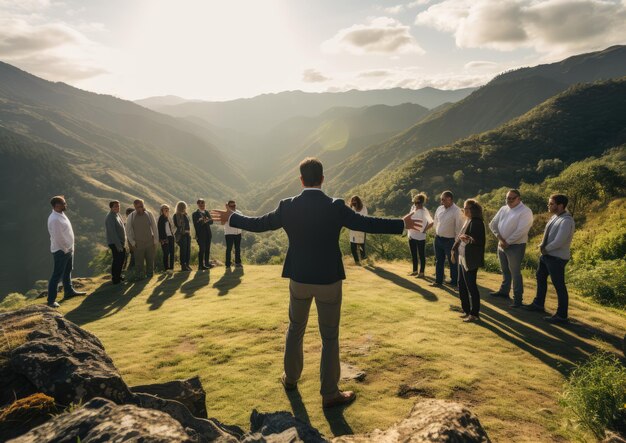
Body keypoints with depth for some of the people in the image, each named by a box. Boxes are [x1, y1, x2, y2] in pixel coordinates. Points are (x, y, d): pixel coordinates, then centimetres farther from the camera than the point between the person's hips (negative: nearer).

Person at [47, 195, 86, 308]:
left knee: (67, 272, 23)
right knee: (57, 275, -5)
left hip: (68, 249, 10)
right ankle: (51, 300, 1)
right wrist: (65, 249, -16)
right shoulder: (54, 219, -23)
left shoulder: (61, 214, 7)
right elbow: (58, 237, -24)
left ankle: (69, 291, 39)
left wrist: (70, 248, 13)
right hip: (61, 251, -10)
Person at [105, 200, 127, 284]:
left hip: (121, 242, 9)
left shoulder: (118, 215, 11)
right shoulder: (110, 217, -17)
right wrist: (118, 245, -22)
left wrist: (123, 242, 15)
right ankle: (115, 279, 8)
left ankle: (118, 276, 31)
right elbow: (112, 232, -21)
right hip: (115, 243, -9)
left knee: (122, 259, 17)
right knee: (117, 261, -2)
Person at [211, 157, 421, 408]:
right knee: (330, 337, 10)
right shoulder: (336, 207, -14)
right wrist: (402, 224, 2)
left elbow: (258, 224, 4)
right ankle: (330, 394, 18)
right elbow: (367, 224, -11)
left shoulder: (287, 207, -7)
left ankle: (290, 378, 39)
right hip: (329, 281, -2)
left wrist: (231, 218, 21)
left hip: (299, 279, 3)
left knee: (295, 328, 23)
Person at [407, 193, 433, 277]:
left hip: (420, 237, -7)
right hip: (411, 236, 7)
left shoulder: (424, 211, -17)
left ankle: (421, 272, 14)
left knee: (421, 255, 5)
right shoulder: (413, 208, 4)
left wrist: (424, 230, -16)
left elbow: (431, 223, -28)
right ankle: (415, 271, 29)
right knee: (413, 254, 17)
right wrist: (408, 231, 9)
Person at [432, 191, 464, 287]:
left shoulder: (456, 211, -16)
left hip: (450, 240, -6)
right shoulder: (439, 209, 3)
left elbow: (459, 227, -16)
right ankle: (438, 280, 25)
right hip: (438, 239, 6)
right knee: (438, 261, 14)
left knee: (452, 262, 8)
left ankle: (454, 281, 22)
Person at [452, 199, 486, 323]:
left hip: (470, 260, -10)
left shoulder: (477, 223, -16)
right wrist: (455, 249, 17)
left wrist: (468, 239, -39)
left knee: (471, 286, -2)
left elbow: (479, 241, -23)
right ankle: (466, 310, 26)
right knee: (462, 285, 15)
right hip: (462, 258, 10)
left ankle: (475, 314, 9)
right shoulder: (467, 221, 11)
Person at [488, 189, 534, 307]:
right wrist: (499, 238, -9)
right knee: (505, 270, 20)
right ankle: (504, 290, 36)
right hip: (501, 244, 7)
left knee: (515, 272, -3)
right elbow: (493, 224, 6)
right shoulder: (503, 209, 8)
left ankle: (518, 298, 5)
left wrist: (507, 242, -17)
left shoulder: (525, 211, -14)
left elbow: (521, 231, -22)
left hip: (516, 246, -7)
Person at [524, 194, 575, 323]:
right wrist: (542, 245, 2)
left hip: (557, 258, -10)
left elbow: (559, 242, -26)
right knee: (540, 278, 22)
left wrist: (545, 249, -12)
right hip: (546, 254, 10)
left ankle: (562, 316, 8)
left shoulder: (566, 221, -22)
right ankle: (538, 304, 40)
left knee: (559, 285, -2)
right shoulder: (554, 216, 7)